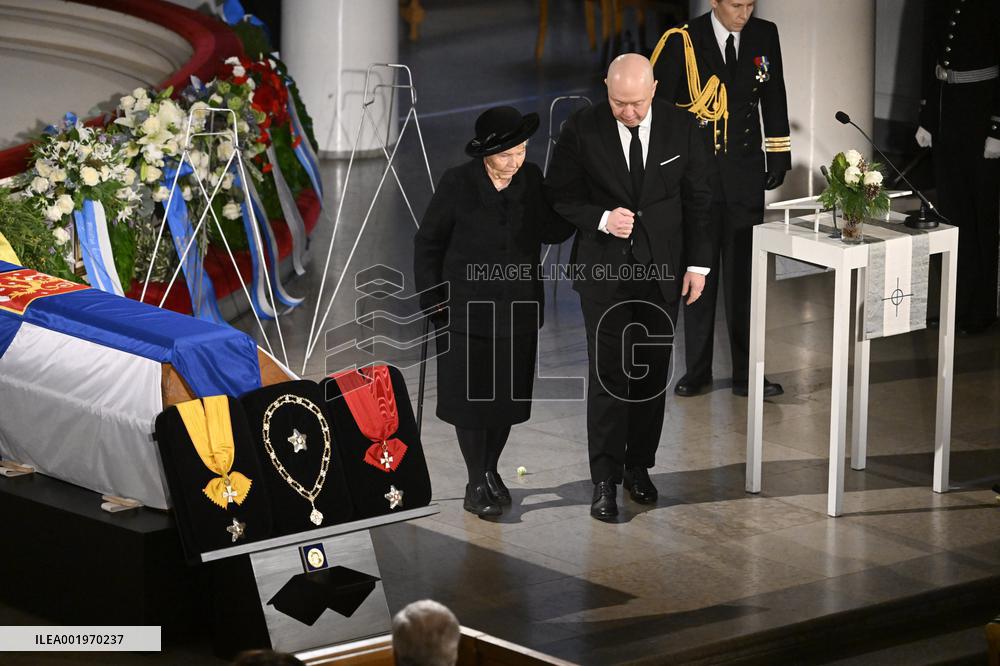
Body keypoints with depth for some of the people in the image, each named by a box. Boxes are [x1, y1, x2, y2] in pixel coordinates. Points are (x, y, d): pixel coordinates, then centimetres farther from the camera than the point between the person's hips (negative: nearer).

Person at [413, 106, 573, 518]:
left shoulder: (531, 180, -3)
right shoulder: (458, 184, -12)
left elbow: (552, 232, -4)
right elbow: (428, 244, -4)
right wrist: (431, 302, -5)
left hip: (518, 312, 3)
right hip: (467, 310, -3)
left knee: (508, 396, 11)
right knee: (470, 397, 2)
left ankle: (491, 470, 30)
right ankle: (476, 484, 14)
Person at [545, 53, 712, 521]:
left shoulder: (681, 127, -3)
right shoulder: (582, 130, -9)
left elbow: (697, 198, 4)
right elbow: (560, 195, -1)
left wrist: (697, 263, 2)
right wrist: (601, 218, -18)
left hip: (661, 269, 2)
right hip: (604, 267, -2)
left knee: (653, 372, 8)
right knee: (608, 373, -6)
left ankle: (638, 465, 22)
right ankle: (605, 479, -2)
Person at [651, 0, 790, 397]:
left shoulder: (764, 36, 2)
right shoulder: (682, 41, -8)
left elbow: (773, 100, 10)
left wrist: (778, 157, 8)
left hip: (745, 175, 2)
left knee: (744, 275, 2)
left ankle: (745, 374, 7)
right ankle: (697, 369, 16)